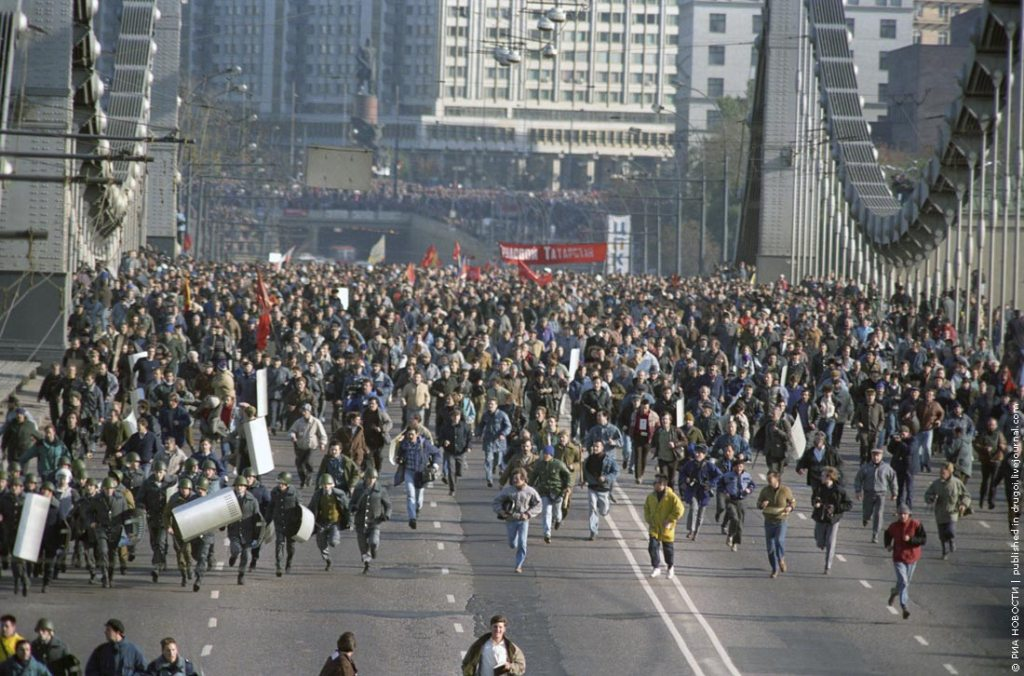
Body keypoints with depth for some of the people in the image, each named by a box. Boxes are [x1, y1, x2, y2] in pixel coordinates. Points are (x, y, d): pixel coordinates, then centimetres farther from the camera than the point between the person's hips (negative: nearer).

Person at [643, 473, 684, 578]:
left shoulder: (671, 497, -15)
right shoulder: (651, 496, 2)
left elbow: (679, 509, -15)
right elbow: (646, 508, 18)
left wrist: (670, 521, -17)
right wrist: (649, 520, 6)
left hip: (666, 529, -4)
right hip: (654, 528, 4)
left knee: (668, 549, 9)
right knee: (653, 547, -8)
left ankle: (671, 568, 30)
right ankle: (656, 568, 4)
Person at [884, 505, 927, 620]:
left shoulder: (916, 525, -10)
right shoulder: (893, 526, -4)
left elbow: (923, 539, -13)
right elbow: (888, 534, 18)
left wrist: (910, 539, -26)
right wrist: (888, 545, 1)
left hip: (912, 558, 1)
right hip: (898, 558, -1)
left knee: (906, 582, 18)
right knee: (903, 581, -16)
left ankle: (895, 591, 50)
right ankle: (905, 607, -16)